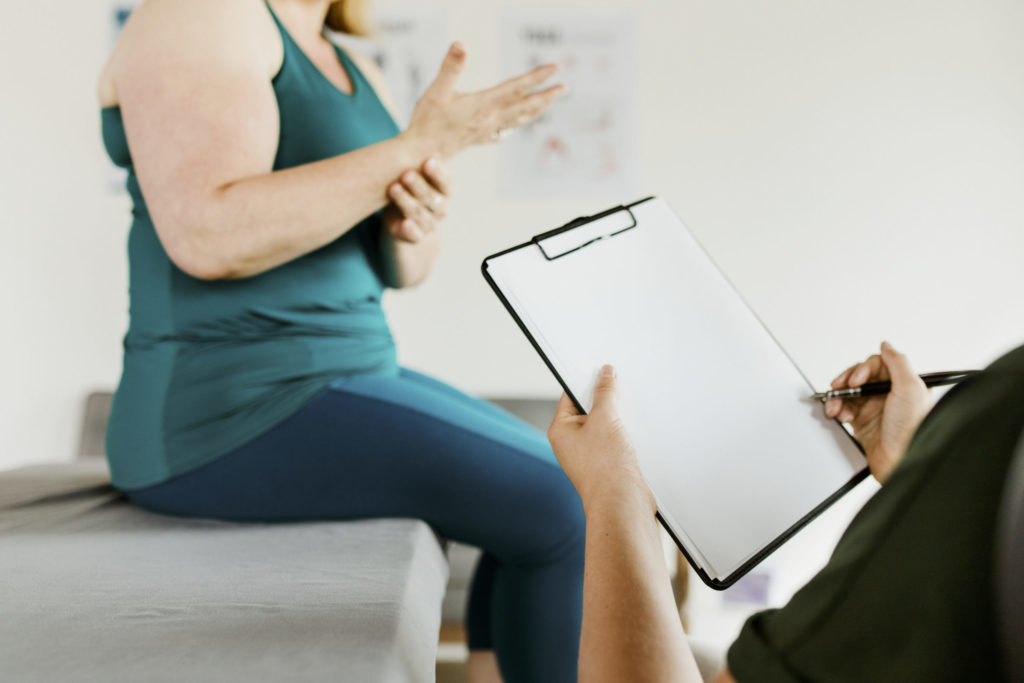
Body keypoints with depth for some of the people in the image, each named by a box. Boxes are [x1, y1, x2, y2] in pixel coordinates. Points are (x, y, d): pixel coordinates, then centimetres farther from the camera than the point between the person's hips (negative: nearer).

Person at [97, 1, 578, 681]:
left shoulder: (349, 72, 16)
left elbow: (398, 266, 16)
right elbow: (208, 239, -26)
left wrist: (422, 209, -8)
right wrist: (419, 148, -21)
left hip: (329, 393, 10)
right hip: (240, 424, -10)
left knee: (558, 488, 9)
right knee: (567, 514, -11)